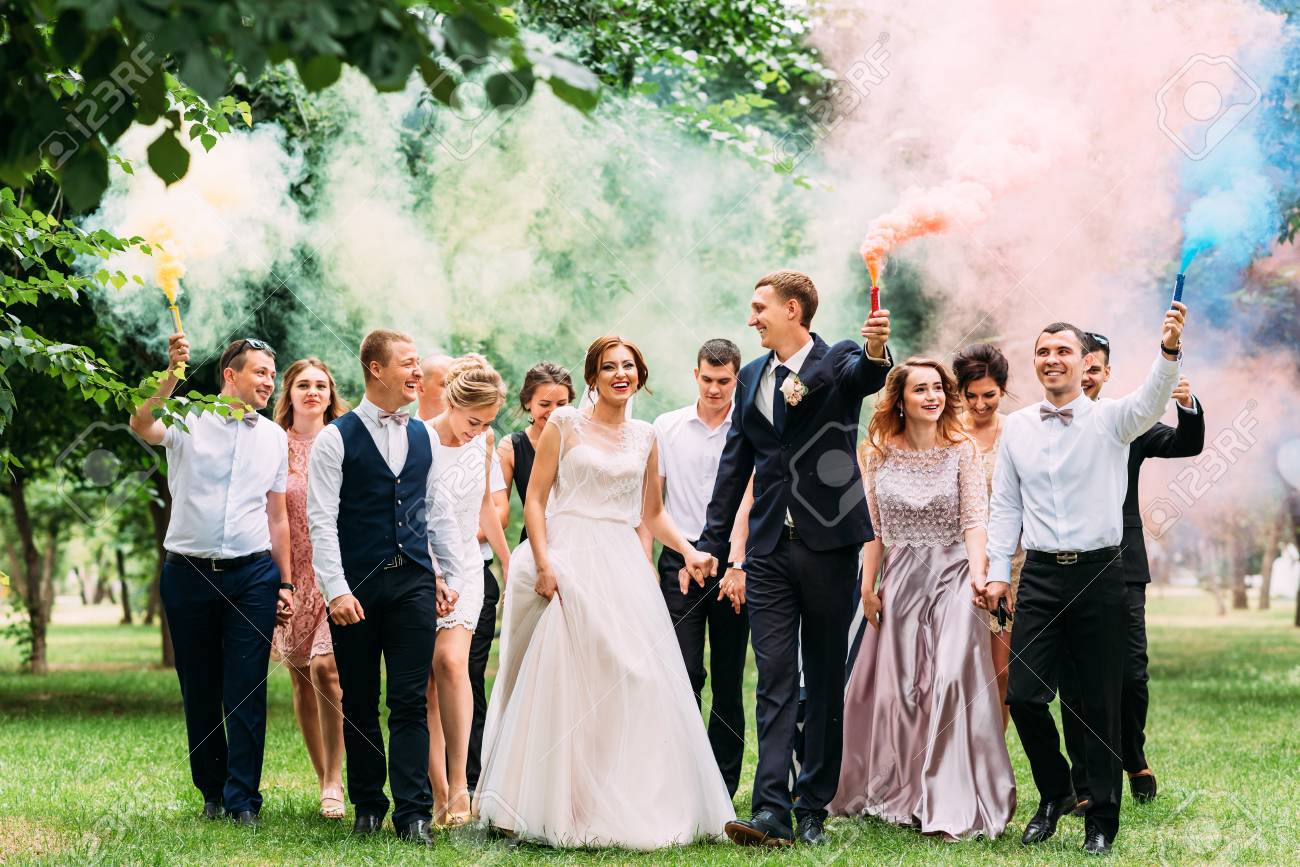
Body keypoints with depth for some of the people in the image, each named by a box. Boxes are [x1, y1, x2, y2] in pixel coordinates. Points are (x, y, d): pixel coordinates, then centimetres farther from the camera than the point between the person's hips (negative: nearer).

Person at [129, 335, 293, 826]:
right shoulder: (189, 420, 0)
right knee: (199, 690, 7)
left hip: (253, 574, 2)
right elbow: (141, 426, -23)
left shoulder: (274, 438, 11)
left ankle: (243, 799, 0)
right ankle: (212, 791, 20)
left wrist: (286, 583, 12)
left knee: (246, 692, -4)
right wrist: (172, 376, -36)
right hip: (189, 573, -1)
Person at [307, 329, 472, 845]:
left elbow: (438, 513, 17)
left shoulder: (422, 438, 12)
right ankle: (367, 806, 19)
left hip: (414, 584, 3)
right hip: (356, 586, -3)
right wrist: (335, 590, -16)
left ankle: (413, 814, 0)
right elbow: (321, 521, -8)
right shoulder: (336, 439, -3)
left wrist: (454, 576, 11)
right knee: (359, 705, 7)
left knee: (411, 703, -1)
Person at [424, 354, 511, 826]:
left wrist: (507, 561, 26)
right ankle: (440, 794, 0)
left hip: (466, 568, 3)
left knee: (452, 662, -18)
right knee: (427, 684, -4)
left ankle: (459, 783, -18)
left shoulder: (484, 441, 5)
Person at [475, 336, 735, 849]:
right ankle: (563, 807, 2)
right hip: (570, 562, -4)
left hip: (624, 566, 4)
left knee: (637, 680, 0)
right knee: (567, 685, -5)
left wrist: (687, 551, 4)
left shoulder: (644, 437, 14)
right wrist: (544, 565, -13)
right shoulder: (565, 425, 2)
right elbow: (535, 500, -1)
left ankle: (631, 806, 9)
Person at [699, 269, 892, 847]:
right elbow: (734, 465, 18)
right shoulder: (752, 377, 13)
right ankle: (771, 811, -9)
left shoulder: (840, 362, -2)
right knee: (775, 681, -3)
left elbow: (866, 376, -27)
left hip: (829, 544, -4)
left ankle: (813, 809, 11)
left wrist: (876, 352, -51)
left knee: (825, 683, 5)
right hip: (769, 550, 4)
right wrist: (713, 545, 15)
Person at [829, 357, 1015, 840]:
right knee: (893, 688, 7)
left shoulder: (961, 449, -3)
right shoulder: (880, 453, 5)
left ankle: (955, 806, -8)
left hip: (951, 578, -3)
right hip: (900, 581, 3)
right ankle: (895, 793, 21)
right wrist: (868, 586, 4)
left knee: (950, 684, -13)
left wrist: (978, 576, -23)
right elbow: (873, 527, 8)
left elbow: (975, 520, -10)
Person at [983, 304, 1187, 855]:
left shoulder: (1110, 419, -2)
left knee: (1102, 703, 3)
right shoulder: (1016, 427, 8)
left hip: (1099, 575, -2)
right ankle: (1055, 795, 24)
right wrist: (997, 573, 7)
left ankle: (1102, 819, 15)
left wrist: (1170, 350, -42)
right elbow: (1005, 506, 13)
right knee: (1023, 695, -1)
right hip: (1040, 576, 3)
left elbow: (1151, 401, -23)